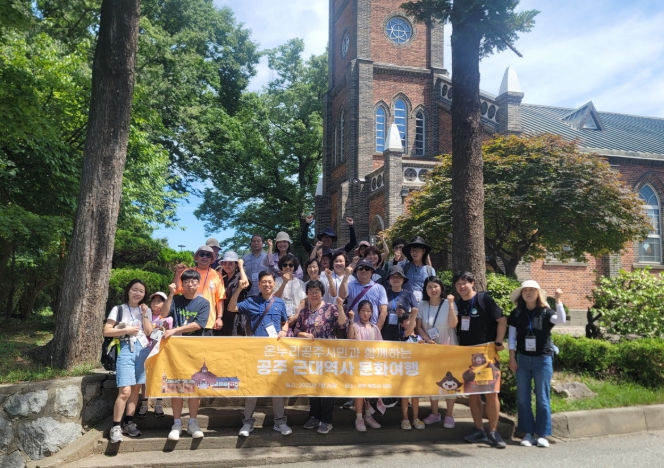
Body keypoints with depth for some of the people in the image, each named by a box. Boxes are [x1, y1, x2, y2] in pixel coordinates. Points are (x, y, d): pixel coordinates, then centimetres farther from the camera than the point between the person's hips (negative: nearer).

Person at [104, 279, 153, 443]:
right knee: (125, 391, -13)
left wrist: (144, 314, -3)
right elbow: (106, 331, -4)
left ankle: (129, 422, 18)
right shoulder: (118, 309, 1)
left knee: (136, 388, 7)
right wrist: (126, 330, -11)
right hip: (126, 350, -4)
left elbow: (149, 332, 4)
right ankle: (116, 426, -3)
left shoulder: (146, 310, 12)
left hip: (143, 350, 4)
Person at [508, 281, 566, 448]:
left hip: (543, 359, -2)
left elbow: (561, 320, -21)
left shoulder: (545, 312, -2)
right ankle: (528, 433, 14)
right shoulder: (516, 313, 3)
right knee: (523, 398, 4)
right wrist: (512, 357, -2)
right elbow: (512, 337, 4)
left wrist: (558, 300, -29)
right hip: (522, 359, 2)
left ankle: (542, 434, 11)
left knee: (542, 398, 3)